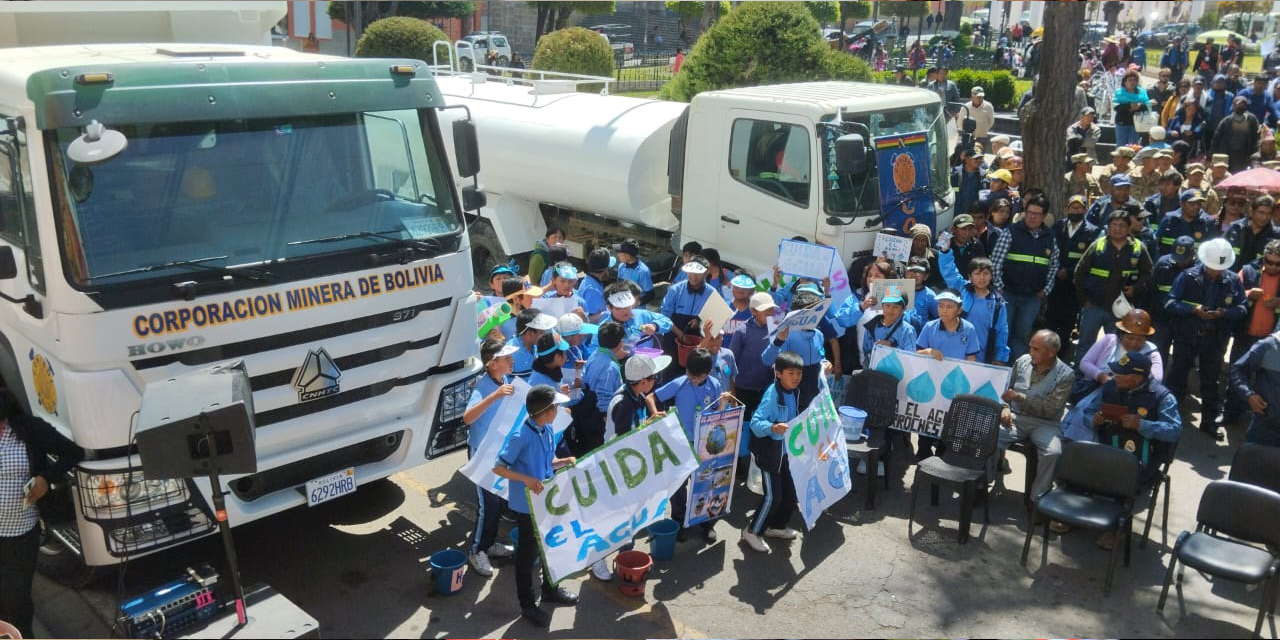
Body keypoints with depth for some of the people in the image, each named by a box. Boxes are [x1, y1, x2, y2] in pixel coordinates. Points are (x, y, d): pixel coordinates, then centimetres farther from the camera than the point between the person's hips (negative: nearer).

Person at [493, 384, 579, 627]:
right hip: (527, 505, -8)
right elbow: (499, 468, -21)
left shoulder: (547, 431, 0)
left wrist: (565, 461, -6)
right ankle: (527, 604, 22)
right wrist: (526, 479, -32)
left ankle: (550, 589, 43)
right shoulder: (520, 436, -24)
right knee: (527, 553, 7)